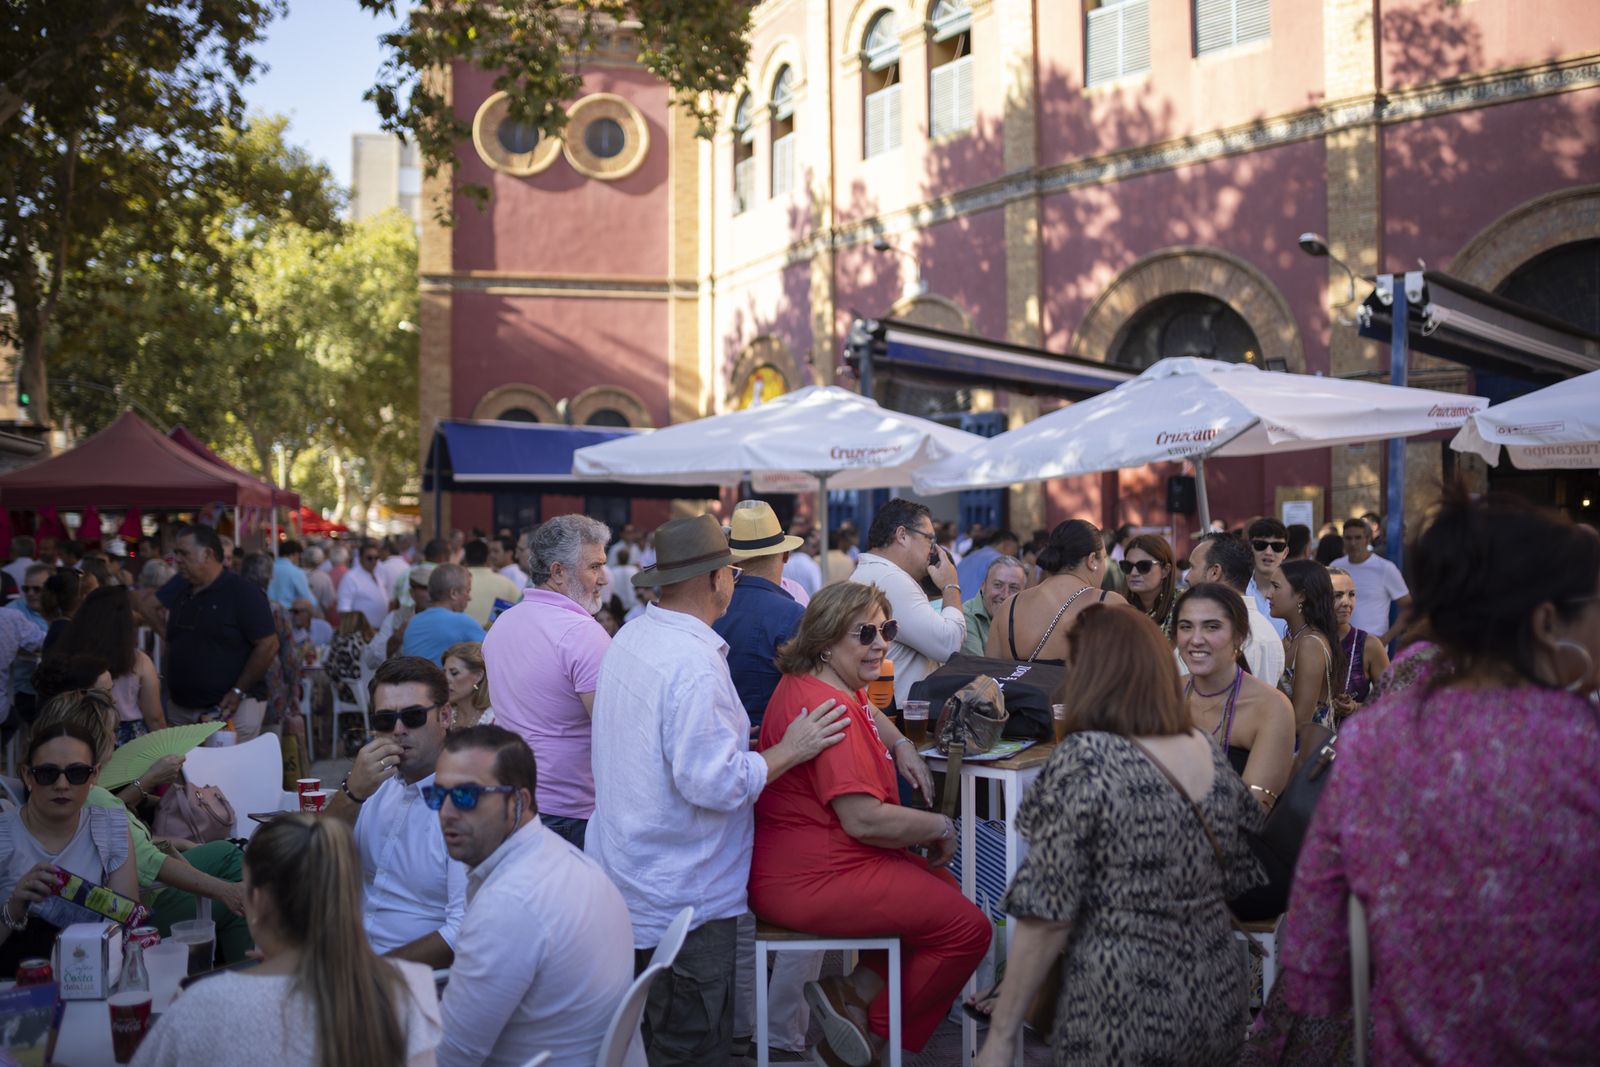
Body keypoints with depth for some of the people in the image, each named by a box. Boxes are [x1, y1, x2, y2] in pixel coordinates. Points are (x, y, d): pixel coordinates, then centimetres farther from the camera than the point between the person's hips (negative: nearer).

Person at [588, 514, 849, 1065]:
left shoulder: (629, 639, 5)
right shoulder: (695, 664, -25)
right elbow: (713, 783, -27)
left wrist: (754, 745, 14)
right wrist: (788, 751, -15)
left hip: (628, 874, 9)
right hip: (682, 897, -9)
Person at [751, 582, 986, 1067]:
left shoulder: (835, 686, 10)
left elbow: (869, 712, 34)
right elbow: (865, 819, -29)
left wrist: (902, 746, 13)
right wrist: (942, 827, -12)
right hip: (813, 879, -11)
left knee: (945, 890, 21)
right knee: (968, 928, -9)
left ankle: (857, 991, 10)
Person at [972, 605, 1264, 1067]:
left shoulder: (1083, 760, -17)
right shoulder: (1210, 753, 3)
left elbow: (1047, 914, -18)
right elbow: (1239, 879, 13)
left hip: (1123, 1018, -6)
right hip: (1220, 1005, 6)